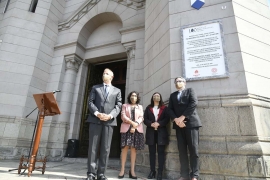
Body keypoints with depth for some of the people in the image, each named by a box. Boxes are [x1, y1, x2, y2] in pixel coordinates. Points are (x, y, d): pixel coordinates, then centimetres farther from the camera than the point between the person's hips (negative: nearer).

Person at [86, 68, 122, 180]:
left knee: (105, 148, 1)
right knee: (93, 147, 0)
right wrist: (97, 113, -12)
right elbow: (90, 102, 6)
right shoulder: (95, 88, 18)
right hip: (95, 120, 0)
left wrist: (110, 115, -12)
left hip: (109, 121, 0)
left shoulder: (117, 90, 17)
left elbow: (118, 105, 6)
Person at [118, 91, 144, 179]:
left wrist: (135, 126, -10)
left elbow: (141, 118, 6)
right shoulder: (125, 106, 13)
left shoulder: (140, 107, 18)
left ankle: (132, 171, 2)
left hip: (137, 129, 1)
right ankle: (122, 170, -4)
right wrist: (132, 122, -14)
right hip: (126, 128, -1)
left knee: (133, 148, -1)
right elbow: (123, 116, 0)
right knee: (125, 147, -7)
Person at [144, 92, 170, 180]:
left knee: (161, 152, -2)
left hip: (161, 132, -1)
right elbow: (145, 119, 5)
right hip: (151, 132, 1)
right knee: (152, 152, 4)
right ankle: (152, 171, 12)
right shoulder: (148, 108, 14)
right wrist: (151, 124, -13)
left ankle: (160, 172, 3)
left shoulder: (164, 108, 11)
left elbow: (167, 119, 0)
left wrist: (159, 124, -15)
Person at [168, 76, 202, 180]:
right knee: (182, 150, 1)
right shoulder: (172, 95, 20)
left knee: (193, 149, -5)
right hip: (178, 124, 3)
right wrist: (176, 119, -11)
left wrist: (182, 117, -13)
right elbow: (170, 109, 9)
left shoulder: (190, 91, 11)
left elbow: (194, 103, -6)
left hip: (191, 122, -3)